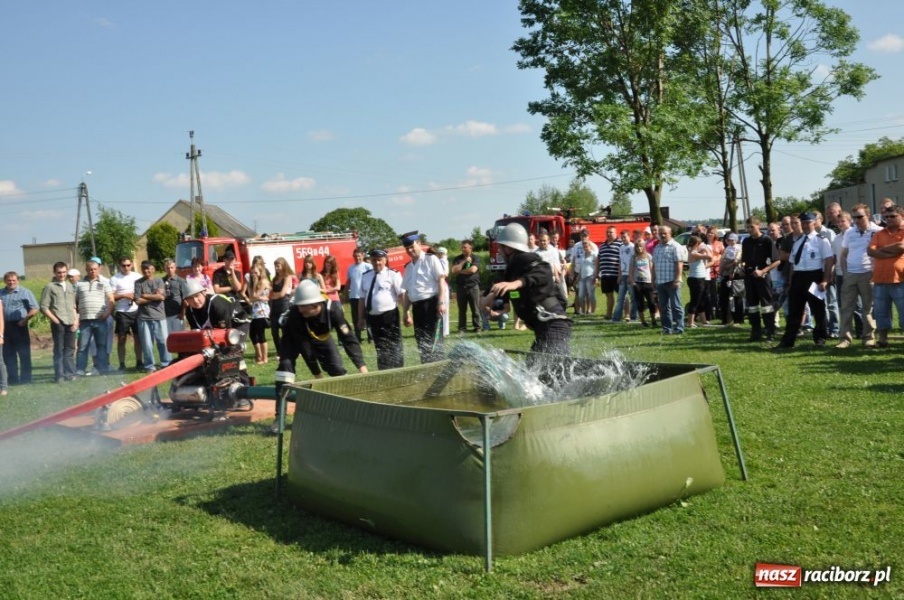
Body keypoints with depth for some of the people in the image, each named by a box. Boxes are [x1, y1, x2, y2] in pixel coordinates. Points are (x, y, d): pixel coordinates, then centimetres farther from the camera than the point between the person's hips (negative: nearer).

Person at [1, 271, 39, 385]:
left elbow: (34, 309, -5)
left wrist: (24, 320, -11)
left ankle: (25, 379, 3)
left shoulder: (25, 292, -2)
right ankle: (13, 379, 16)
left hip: (19, 326, -5)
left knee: (24, 354, -2)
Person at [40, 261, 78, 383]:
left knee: (70, 349, 8)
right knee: (59, 350, -1)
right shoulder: (49, 287, -1)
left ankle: (70, 374, 15)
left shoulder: (69, 286, 16)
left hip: (71, 323, 5)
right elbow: (44, 307, -5)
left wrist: (76, 319, 7)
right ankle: (59, 376, 3)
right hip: (58, 324, -5)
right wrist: (55, 320, -9)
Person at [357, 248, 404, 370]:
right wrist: (361, 319, 10)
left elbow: (402, 294, -11)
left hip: (389, 316, -5)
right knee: (380, 349, 11)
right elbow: (362, 299, 12)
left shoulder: (392, 274, -5)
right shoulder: (365, 276, 10)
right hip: (372, 317, 5)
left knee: (394, 347, 3)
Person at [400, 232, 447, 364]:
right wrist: (406, 312, 14)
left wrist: (441, 302, -17)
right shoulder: (408, 267, 18)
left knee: (434, 342, -7)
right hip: (417, 307, 7)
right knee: (422, 342, 9)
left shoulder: (431, 259, -1)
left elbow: (441, 280, -8)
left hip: (431, 304, -6)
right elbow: (407, 292, 19)